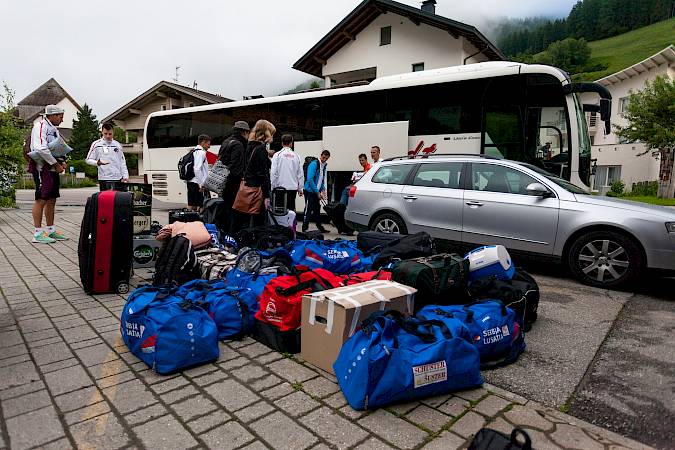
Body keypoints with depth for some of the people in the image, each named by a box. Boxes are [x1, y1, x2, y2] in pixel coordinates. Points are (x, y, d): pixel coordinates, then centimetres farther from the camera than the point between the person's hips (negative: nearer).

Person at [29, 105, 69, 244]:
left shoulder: (53, 129, 19)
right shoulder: (40, 126, -10)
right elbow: (41, 149, -22)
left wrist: (62, 162, 7)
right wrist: (56, 164, -16)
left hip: (53, 169, 9)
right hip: (42, 168, -9)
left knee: (51, 200, 12)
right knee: (41, 200, -8)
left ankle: (50, 230, 20)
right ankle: (38, 233, -4)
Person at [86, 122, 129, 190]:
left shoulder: (117, 145, 12)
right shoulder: (96, 144, 3)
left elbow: (122, 162, 15)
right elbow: (88, 160, 4)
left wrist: (125, 176, 6)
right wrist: (97, 163, -18)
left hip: (118, 178, 3)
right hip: (104, 178, -3)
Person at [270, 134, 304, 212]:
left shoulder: (277, 155, -2)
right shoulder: (296, 155, 4)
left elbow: (274, 173, -6)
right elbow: (300, 174, 5)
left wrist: (272, 187, 1)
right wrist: (300, 188, 13)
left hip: (280, 187, -2)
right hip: (293, 187, 2)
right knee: (291, 209, 5)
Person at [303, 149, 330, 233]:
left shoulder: (325, 165, 9)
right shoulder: (314, 164, -15)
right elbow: (310, 179, -20)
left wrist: (323, 190, 4)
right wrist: (317, 192, -18)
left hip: (317, 192, 7)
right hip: (310, 191, -7)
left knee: (317, 209, 14)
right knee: (308, 209, -7)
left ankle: (320, 227, 22)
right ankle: (304, 228, -2)